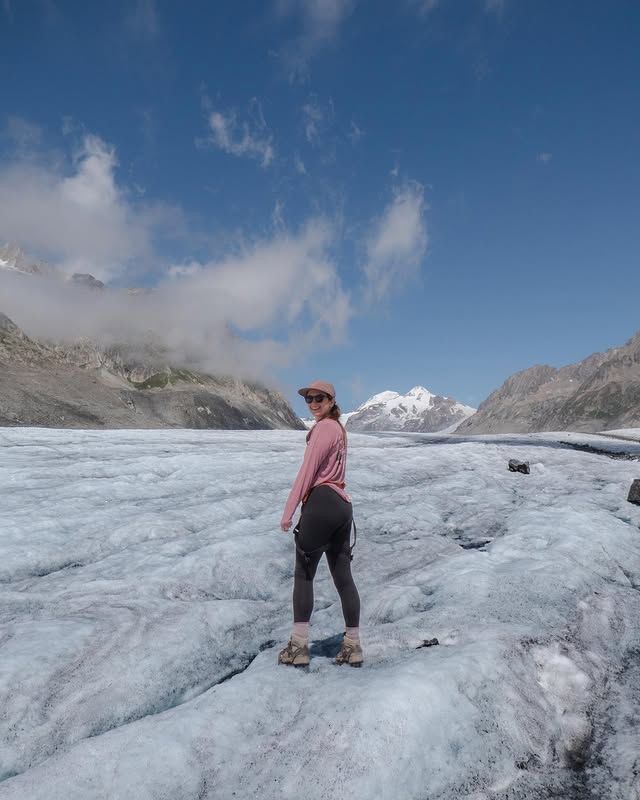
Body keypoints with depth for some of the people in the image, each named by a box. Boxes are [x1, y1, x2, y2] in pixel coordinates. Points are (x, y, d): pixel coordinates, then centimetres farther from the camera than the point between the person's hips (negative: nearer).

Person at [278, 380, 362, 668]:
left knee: (303, 575, 0)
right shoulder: (339, 428, 21)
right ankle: (352, 646, 16)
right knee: (343, 578, 10)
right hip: (342, 505, 9)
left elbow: (307, 471, -12)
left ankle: (299, 646, 4)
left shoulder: (323, 428, -8)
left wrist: (288, 511, -11)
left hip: (321, 503, -9)